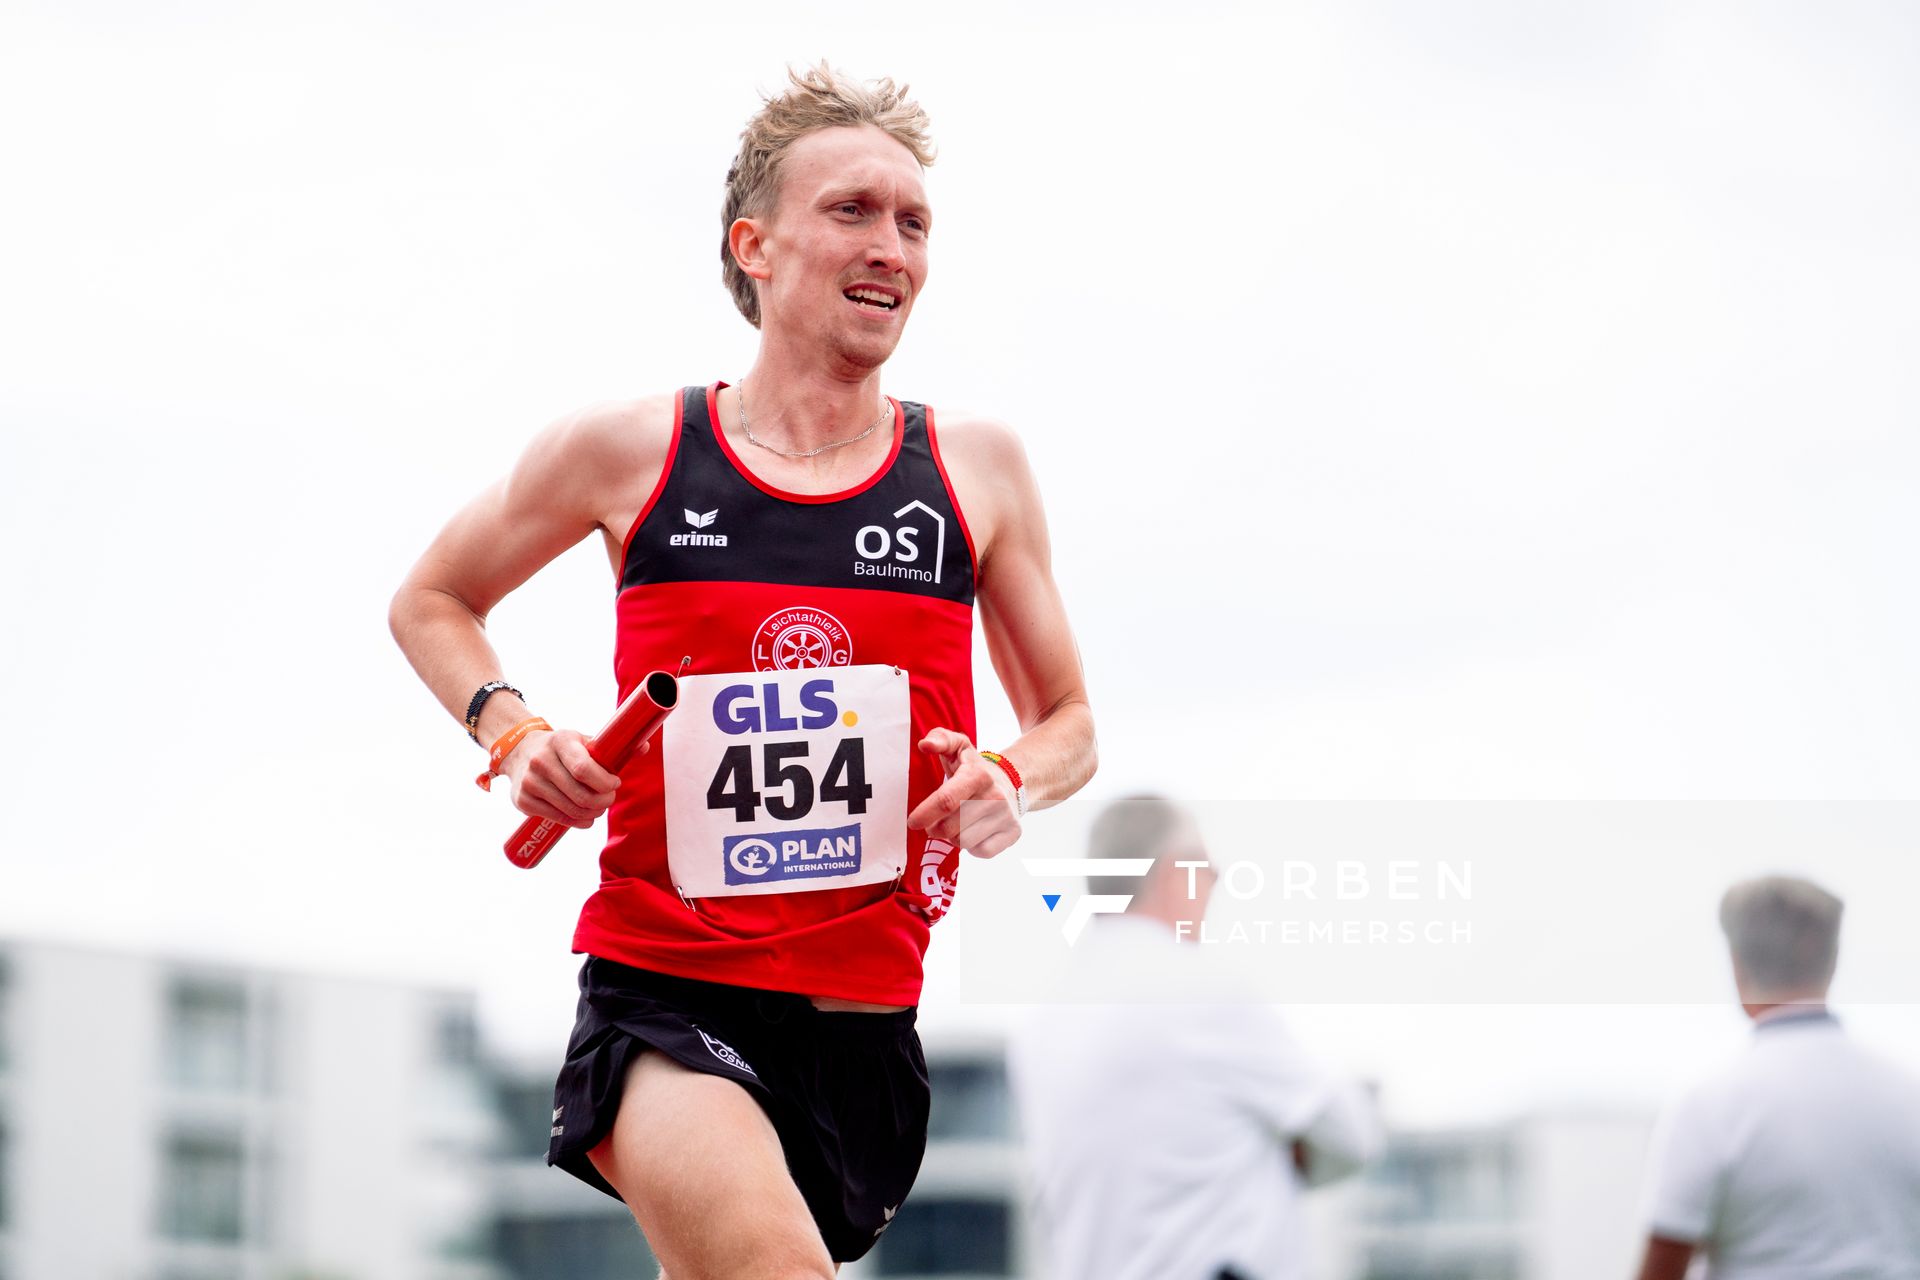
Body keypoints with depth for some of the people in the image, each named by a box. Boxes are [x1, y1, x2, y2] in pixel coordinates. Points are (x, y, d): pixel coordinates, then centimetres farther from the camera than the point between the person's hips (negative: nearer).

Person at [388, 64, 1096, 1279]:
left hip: (863, 1024, 3)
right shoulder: (626, 450, 2)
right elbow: (431, 601, 18)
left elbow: (1069, 722, 17)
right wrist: (513, 735, -1)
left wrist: (1010, 779, -6)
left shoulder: (977, 470, 7)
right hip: (660, 1002, -3)